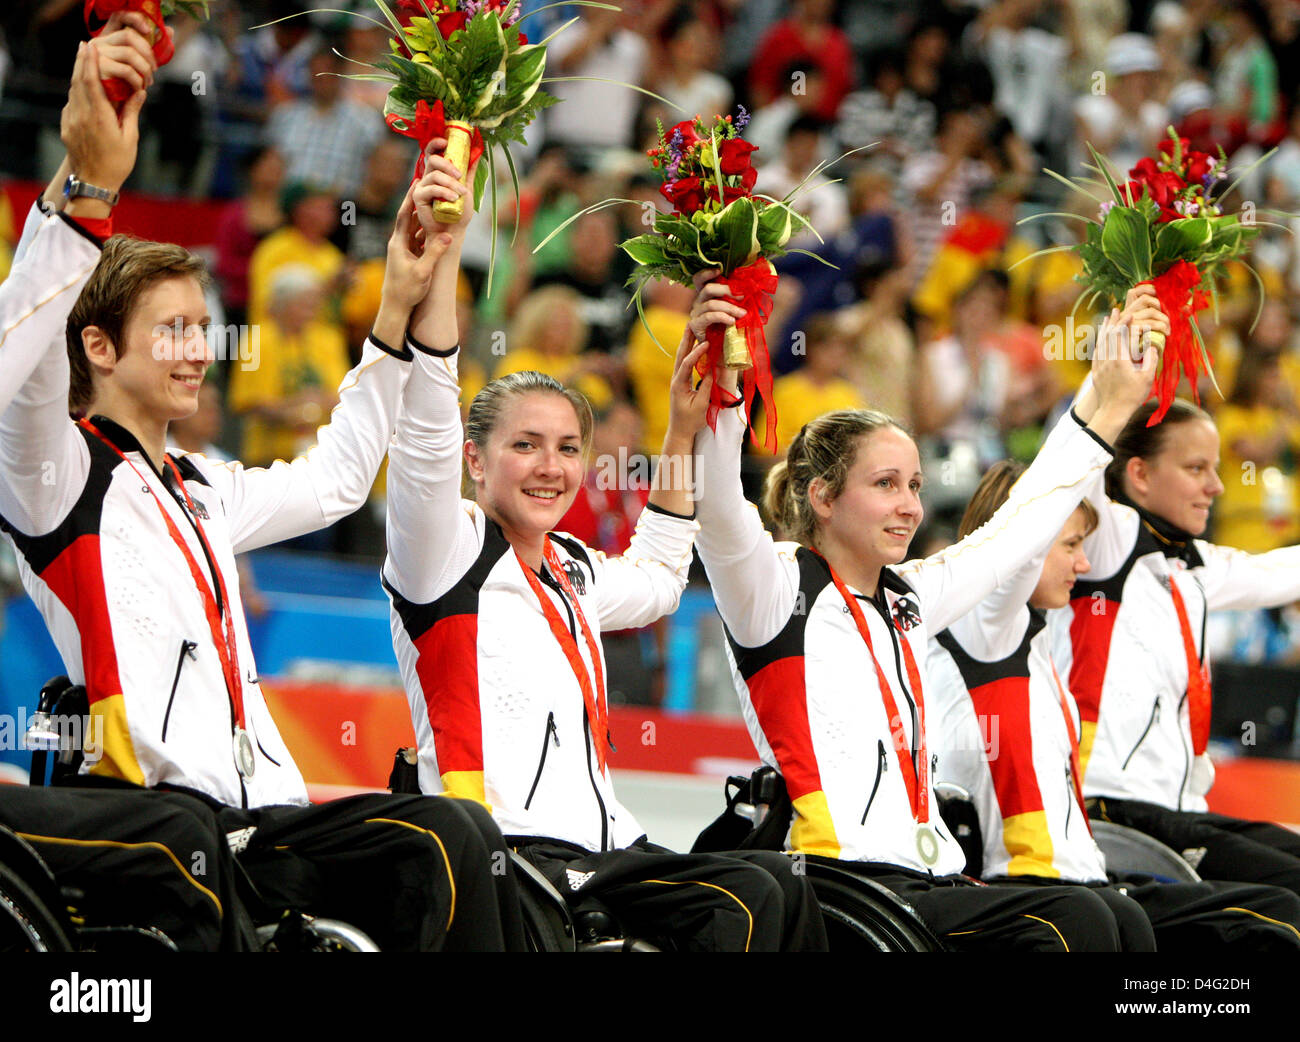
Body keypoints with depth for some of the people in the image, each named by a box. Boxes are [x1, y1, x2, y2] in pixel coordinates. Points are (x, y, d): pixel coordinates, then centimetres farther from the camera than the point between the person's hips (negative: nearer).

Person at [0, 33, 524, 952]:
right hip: (126, 804, -7)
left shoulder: (200, 496, 30)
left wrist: (400, 304, 36)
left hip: (255, 820, 7)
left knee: (451, 836, -18)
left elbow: (333, 481, 44)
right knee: (182, 835, -43)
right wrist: (90, 191, -29)